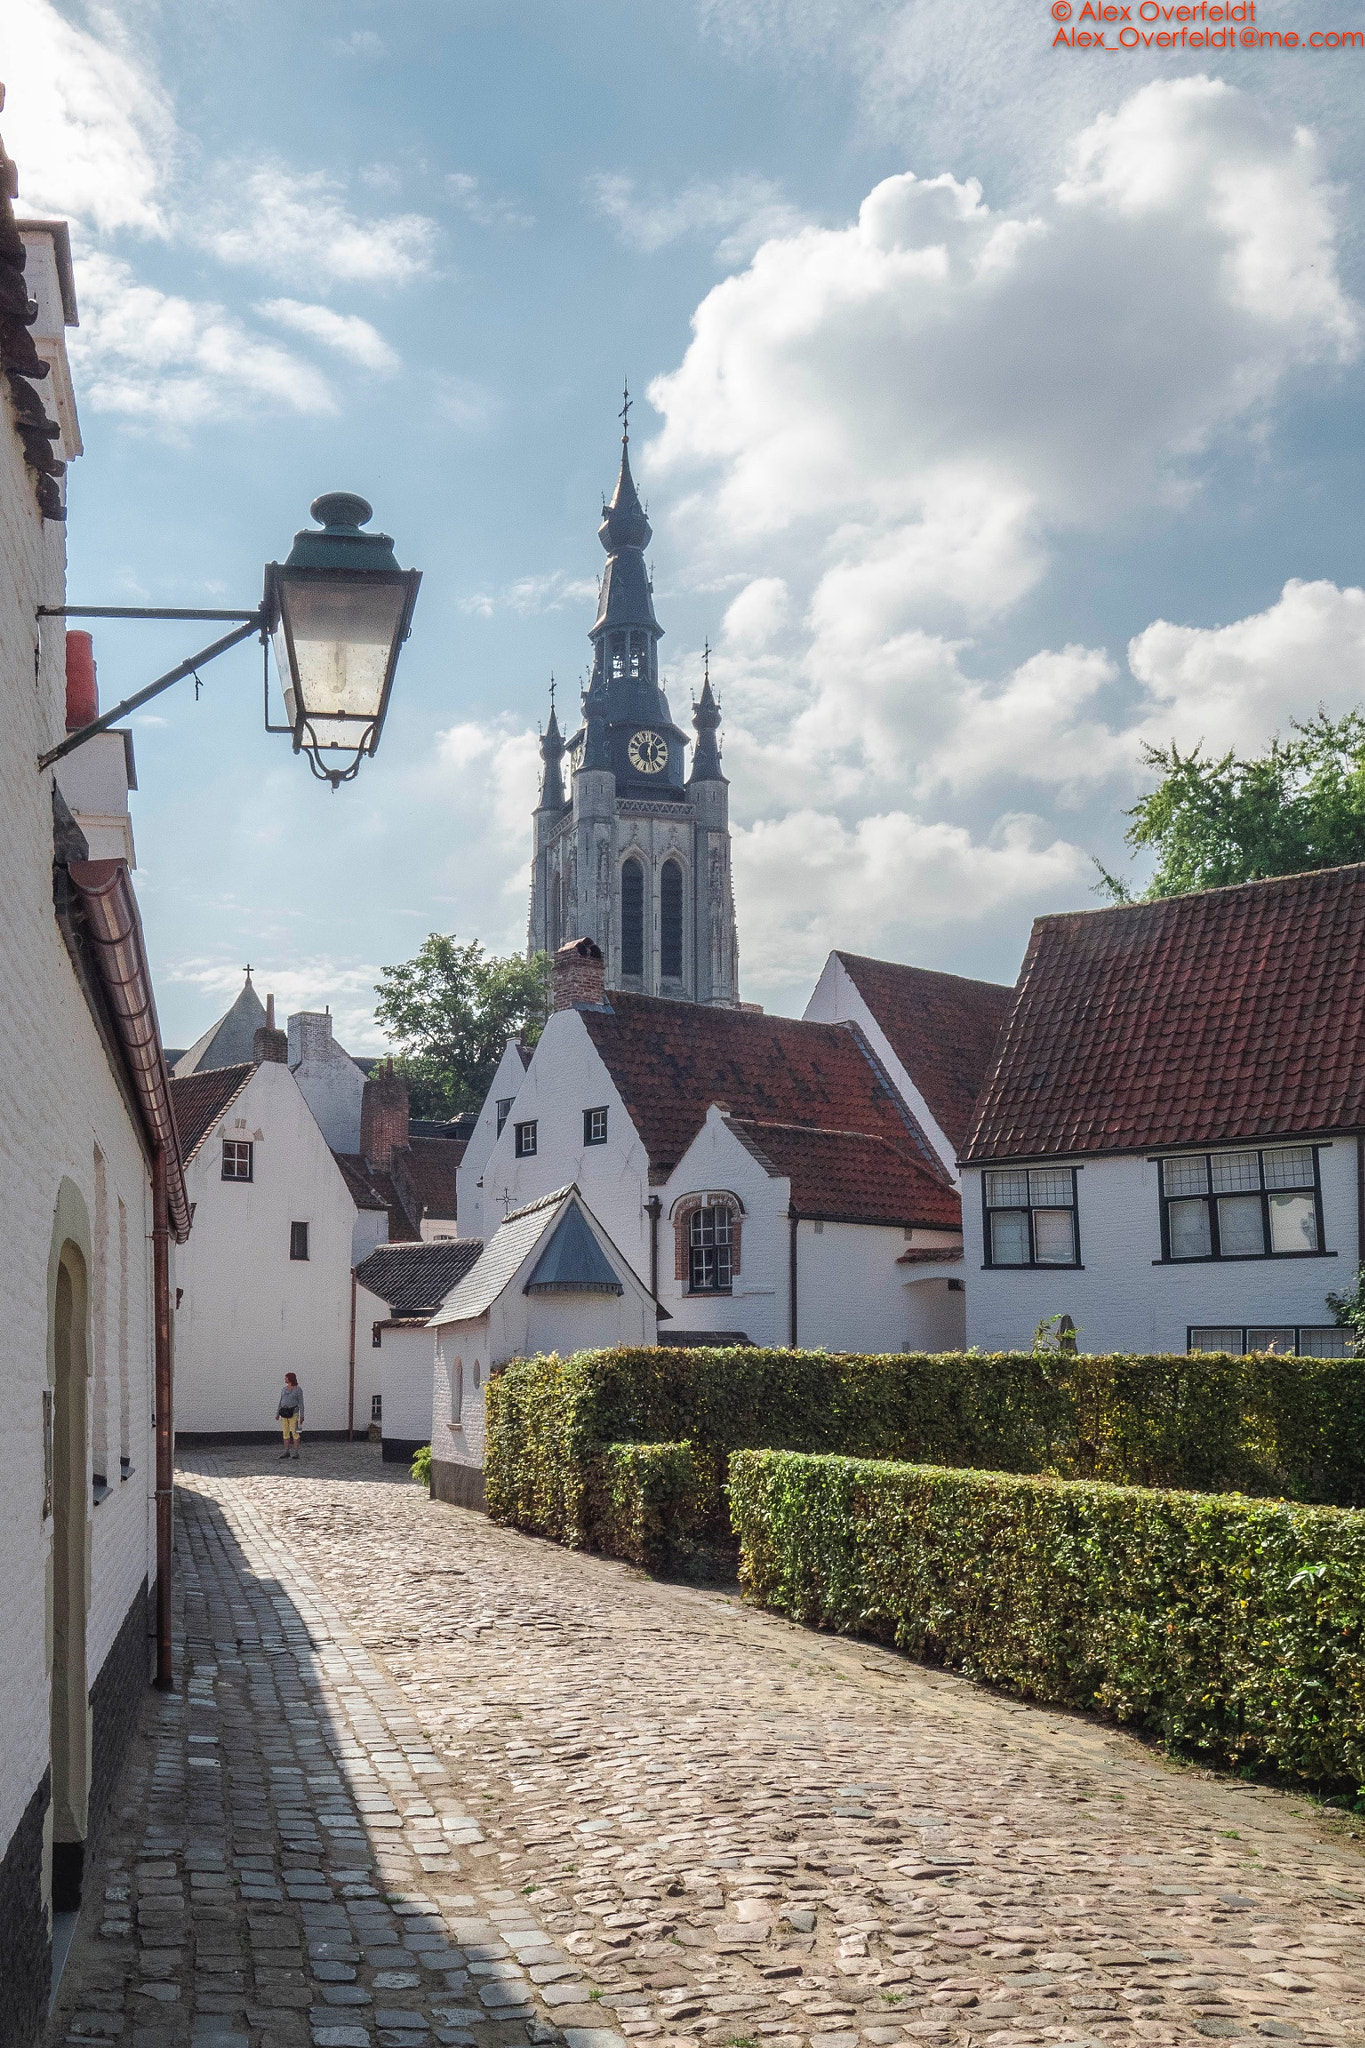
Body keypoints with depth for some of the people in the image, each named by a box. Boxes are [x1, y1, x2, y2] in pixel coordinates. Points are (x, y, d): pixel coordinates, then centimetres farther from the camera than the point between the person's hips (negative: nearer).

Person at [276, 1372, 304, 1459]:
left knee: (295, 1432, -8)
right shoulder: (285, 1389, 11)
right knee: (286, 1432, 6)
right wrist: (277, 1414, 10)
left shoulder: (298, 1389, -7)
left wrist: (302, 1416, -13)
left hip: (293, 1413, -6)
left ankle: (295, 1453, -5)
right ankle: (286, 1452, 11)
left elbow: (301, 1403, -8)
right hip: (284, 1413, 6)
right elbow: (281, 1402, 14)